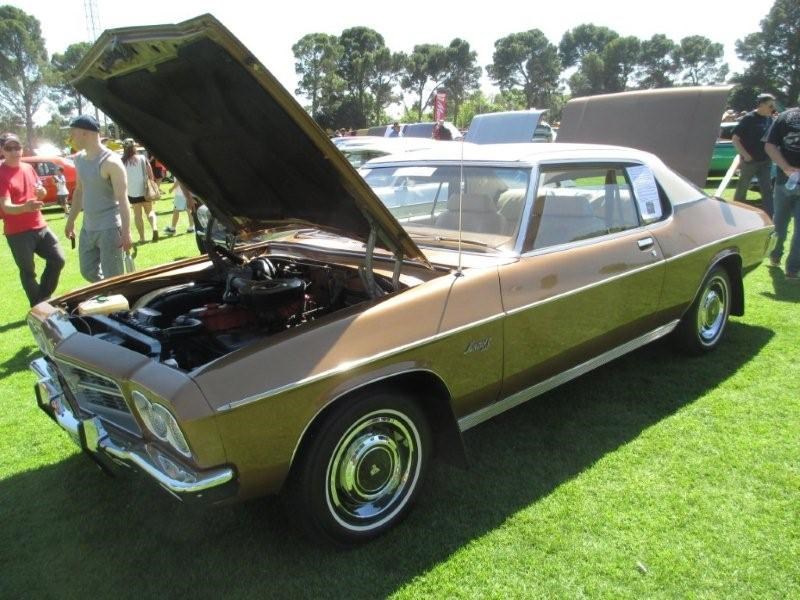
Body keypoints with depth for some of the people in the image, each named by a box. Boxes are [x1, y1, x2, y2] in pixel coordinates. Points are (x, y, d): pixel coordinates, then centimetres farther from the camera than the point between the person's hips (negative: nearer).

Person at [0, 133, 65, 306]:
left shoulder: (28, 168, 8)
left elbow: (41, 193, 20)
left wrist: (42, 192, -5)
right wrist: (24, 207, -42)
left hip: (39, 226, 6)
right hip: (17, 233, -6)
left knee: (58, 259, 7)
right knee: (28, 271, 5)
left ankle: (43, 299, 21)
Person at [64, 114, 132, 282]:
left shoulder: (110, 162, -16)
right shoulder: (79, 159, 9)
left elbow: (122, 198, -18)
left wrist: (126, 232, -22)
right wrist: (71, 221, 22)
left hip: (109, 228, -8)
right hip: (87, 228, 8)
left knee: (113, 278, -2)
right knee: (88, 272, 15)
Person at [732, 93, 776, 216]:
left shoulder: (769, 119, 7)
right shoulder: (749, 118, -11)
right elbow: (735, 139, -12)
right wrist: (745, 155, -17)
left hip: (765, 161, 6)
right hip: (749, 161, -6)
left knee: (767, 190, 2)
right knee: (742, 188, 7)